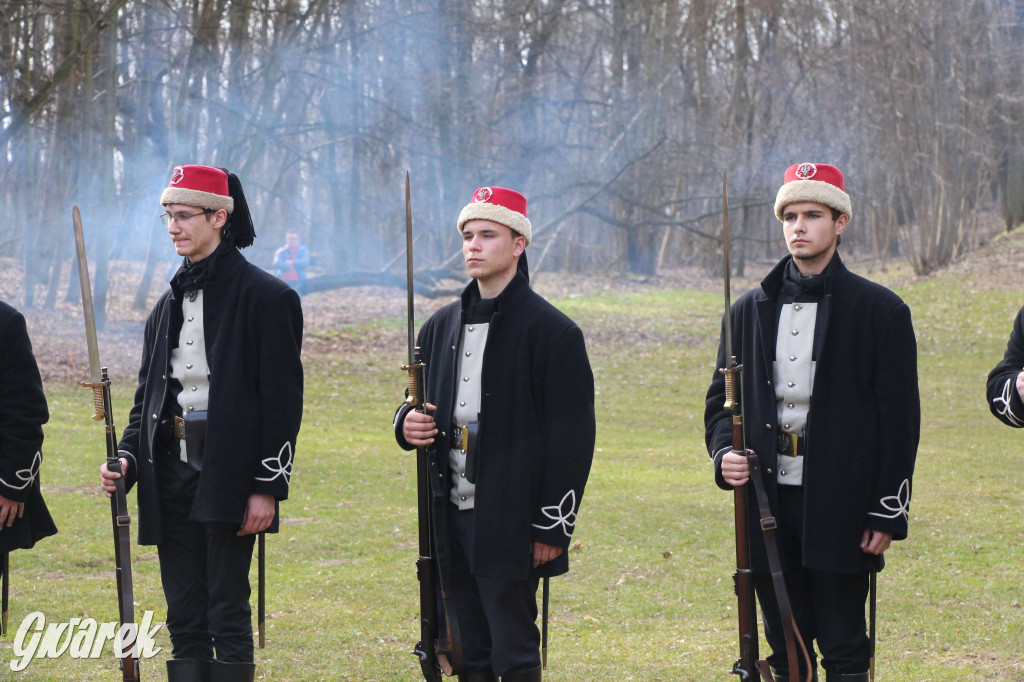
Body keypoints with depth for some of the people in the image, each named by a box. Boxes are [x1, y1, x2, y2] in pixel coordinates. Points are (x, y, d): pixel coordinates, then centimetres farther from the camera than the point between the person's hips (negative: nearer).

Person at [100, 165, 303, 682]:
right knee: (184, 620, 7)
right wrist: (128, 456, 2)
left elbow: (283, 400, -8)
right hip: (171, 476, 7)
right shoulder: (169, 305, 16)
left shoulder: (267, 297, -4)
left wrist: (268, 486, -14)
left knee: (228, 614, -6)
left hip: (229, 477, -7)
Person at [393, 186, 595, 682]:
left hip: (510, 526, -6)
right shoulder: (442, 325, 13)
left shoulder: (553, 331, -6)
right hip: (453, 516, 6)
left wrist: (553, 527, -12)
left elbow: (573, 437, -8)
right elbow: (419, 403, 25)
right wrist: (407, 423, -1)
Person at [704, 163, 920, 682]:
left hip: (840, 511, -4)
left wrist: (889, 512, -7)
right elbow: (722, 398, 17)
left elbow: (900, 418, -1)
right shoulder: (750, 309, 12)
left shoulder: (881, 311, 0)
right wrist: (724, 453, -5)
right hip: (769, 504, 4)